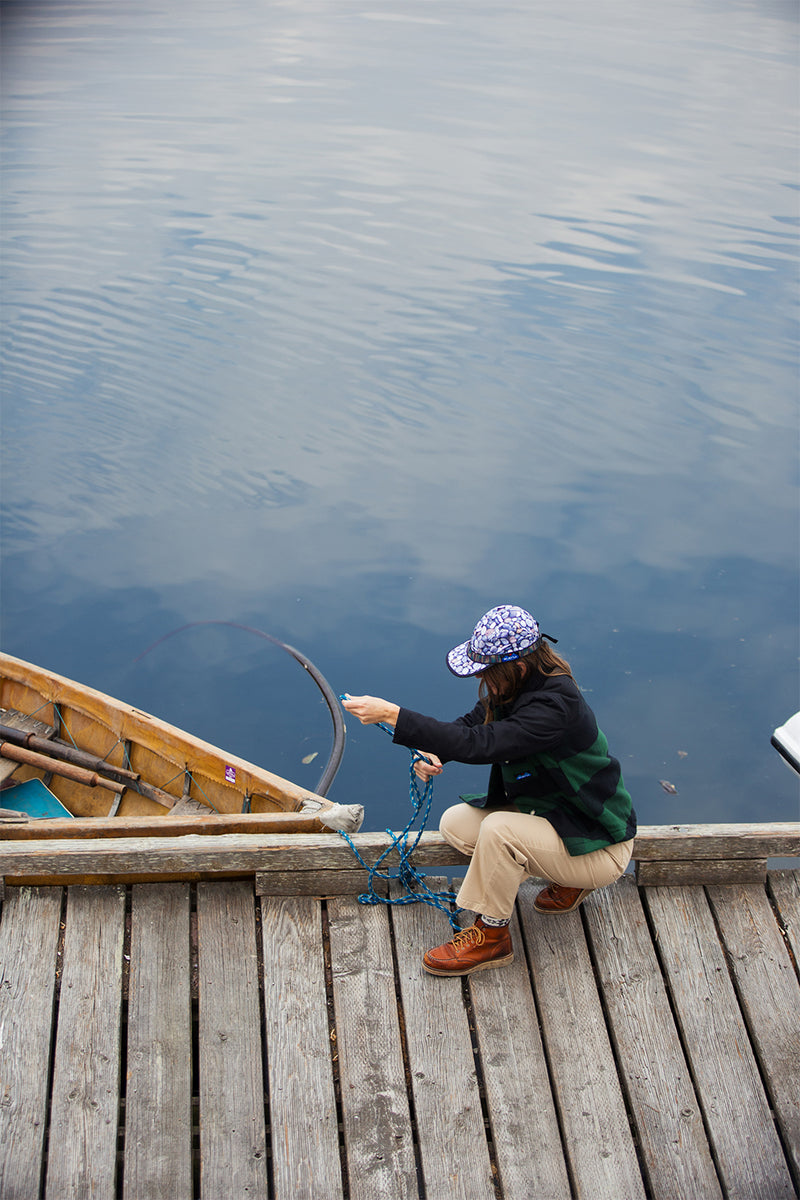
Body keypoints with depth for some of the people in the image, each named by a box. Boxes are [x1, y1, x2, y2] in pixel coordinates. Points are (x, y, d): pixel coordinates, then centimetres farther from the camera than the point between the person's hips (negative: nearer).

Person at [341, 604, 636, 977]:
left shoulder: (554, 706, -32)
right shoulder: (520, 687, -5)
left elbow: (481, 744, -39)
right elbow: (473, 724, 7)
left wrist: (392, 714, -38)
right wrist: (432, 753, -16)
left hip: (600, 848, -9)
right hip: (550, 812, 9)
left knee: (499, 829, -31)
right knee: (455, 823, 3)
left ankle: (491, 936, -6)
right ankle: (567, 883, 12)